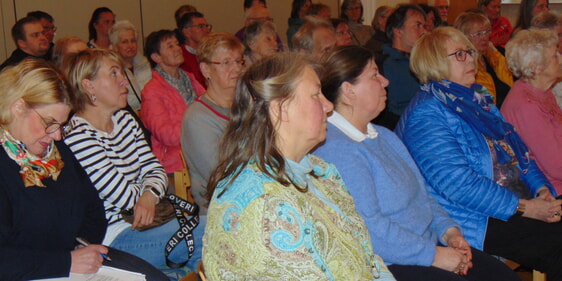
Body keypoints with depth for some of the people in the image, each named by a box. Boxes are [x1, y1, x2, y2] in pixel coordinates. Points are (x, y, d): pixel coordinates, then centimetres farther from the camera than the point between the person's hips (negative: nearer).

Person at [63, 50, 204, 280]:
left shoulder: (124, 119, 9)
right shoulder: (78, 137, -19)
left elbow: (155, 168, 7)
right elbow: (125, 198, -20)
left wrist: (150, 195, -14)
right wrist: (147, 184, 2)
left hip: (138, 222, 8)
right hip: (111, 239, -8)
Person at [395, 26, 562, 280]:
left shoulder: (478, 98, 17)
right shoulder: (426, 114, -12)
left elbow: (518, 150, 19)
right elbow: (458, 184, -20)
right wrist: (524, 207, -19)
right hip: (473, 222, -8)